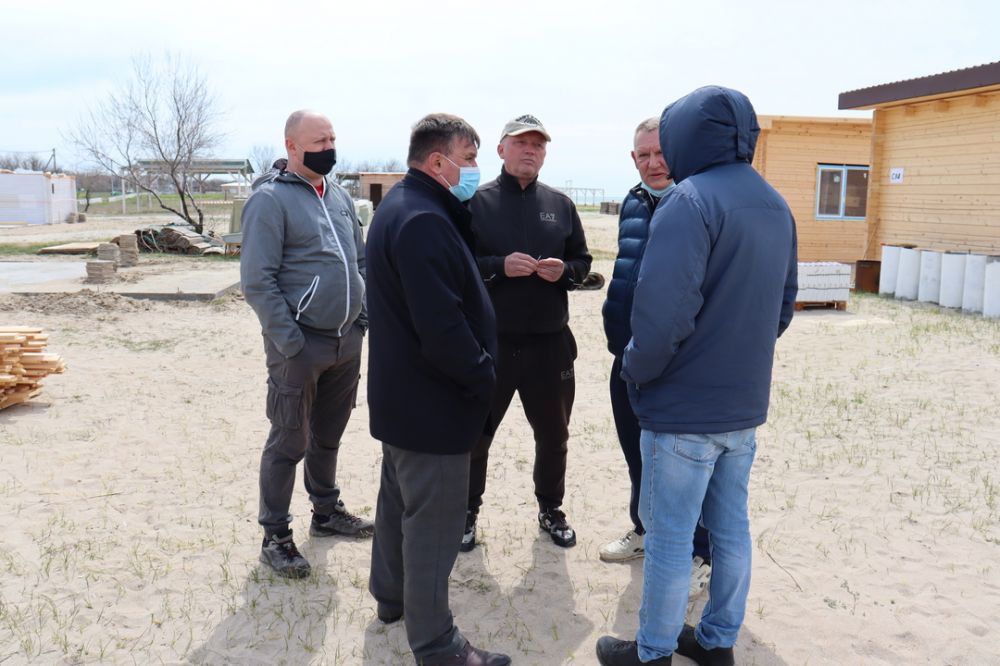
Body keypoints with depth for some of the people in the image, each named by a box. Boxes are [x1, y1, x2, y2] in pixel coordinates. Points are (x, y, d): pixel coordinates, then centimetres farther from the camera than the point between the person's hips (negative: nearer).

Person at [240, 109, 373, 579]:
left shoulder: (339, 195, 12)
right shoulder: (270, 199, -11)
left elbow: (361, 258, 20)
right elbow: (256, 280, -15)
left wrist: (363, 316, 10)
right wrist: (290, 341, -18)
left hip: (347, 342, 7)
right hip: (300, 345, -7)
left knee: (328, 434, 19)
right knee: (289, 442, 2)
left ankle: (326, 512, 35)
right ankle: (275, 536, 15)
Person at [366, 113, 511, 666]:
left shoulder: (400, 207, 10)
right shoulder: (423, 221, -24)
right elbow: (443, 326, -28)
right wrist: (482, 376, -15)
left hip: (400, 393, 11)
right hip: (432, 402, -11)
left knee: (399, 498, 23)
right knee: (434, 521, 0)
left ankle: (391, 595, 41)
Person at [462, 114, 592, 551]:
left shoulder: (560, 205, 8)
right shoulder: (476, 202, -3)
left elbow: (583, 262, 11)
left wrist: (564, 270, -10)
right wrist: (499, 267, -21)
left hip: (550, 343, 3)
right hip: (489, 342, -3)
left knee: (553, 434, 16)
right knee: (476, 432, 9)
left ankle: (551, 510, 36)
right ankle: (467, 511, 28)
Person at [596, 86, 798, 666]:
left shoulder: (691, 199, -18)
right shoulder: (776, 206, 9)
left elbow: (663, 312, -26)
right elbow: (784, 305, 17)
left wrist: (637, 373, -10)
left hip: (685, 407, -8)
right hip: (745, 404, 8)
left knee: (669, 536, 5)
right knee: (730, 527, 17)